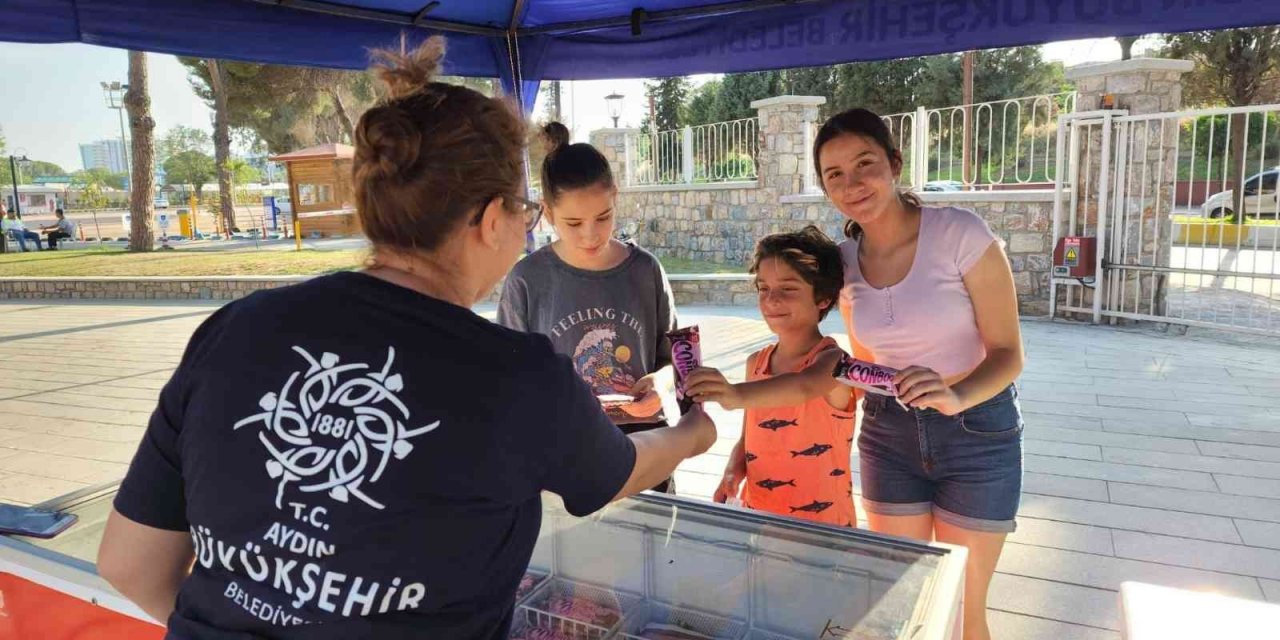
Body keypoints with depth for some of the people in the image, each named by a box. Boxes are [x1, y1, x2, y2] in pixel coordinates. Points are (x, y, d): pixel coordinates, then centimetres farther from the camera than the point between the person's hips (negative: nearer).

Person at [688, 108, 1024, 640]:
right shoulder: (844, 261, -3)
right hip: (889, 434, 4)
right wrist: (738, 396, -9)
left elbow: (1007, 353, -15)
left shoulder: (961, 234, -18)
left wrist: (956, 395, -38)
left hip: (977, 430, -3)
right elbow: (857, 363, -1)